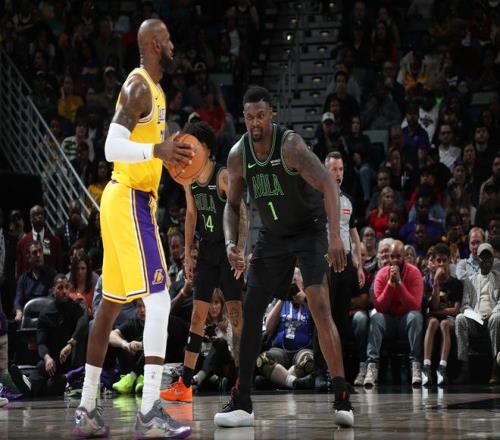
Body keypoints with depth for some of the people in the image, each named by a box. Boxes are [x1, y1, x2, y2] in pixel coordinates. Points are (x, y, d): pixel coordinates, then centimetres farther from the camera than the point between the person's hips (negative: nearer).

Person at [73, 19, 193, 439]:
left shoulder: (154, 88, 17)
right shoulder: (139, 86, -14)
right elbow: (113, 146, -25)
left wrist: (169, 152, 13)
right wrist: (157, 150, -38)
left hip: (134, 200, 11)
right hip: (129, 199, -11)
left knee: (110, 305, 12)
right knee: (159, 300, -17)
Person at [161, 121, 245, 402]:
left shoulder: (223, 176, -15)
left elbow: (241, 215, -19)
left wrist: (239, 251, -27)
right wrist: (188, 253, 11)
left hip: (229, 251, -7)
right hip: (207, 250, 7)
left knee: (237, 316, -8)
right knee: (197, 316, 8)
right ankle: (185, 384, 11)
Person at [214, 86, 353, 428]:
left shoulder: (290, 145, -25)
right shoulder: (239, 155, -7)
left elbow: (329, 185, -34)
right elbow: (233, 205, 6)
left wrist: (335, 236, -45)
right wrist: (231, 243, -11)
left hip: (309, 230, -6)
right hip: (272, 236, 6)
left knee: (320, 307, -21)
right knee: (251, 312, 0)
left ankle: (343, 398, -19)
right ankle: (242, 403, 7)